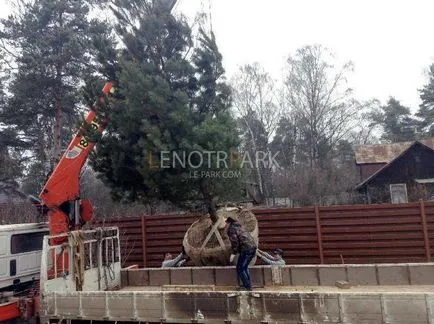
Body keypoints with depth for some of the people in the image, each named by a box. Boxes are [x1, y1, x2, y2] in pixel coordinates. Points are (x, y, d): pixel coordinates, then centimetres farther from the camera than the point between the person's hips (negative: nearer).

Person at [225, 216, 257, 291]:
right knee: (244, 267, 21)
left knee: (240, 268, 1)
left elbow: (234, 241, -15)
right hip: (253, 247, 10)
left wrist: (233, 253, -12)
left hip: (246, 249, -10)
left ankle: (247, 286, 2)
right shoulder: (239, 227, 25)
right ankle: (248, 285, 25)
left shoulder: (231, 229, -4)